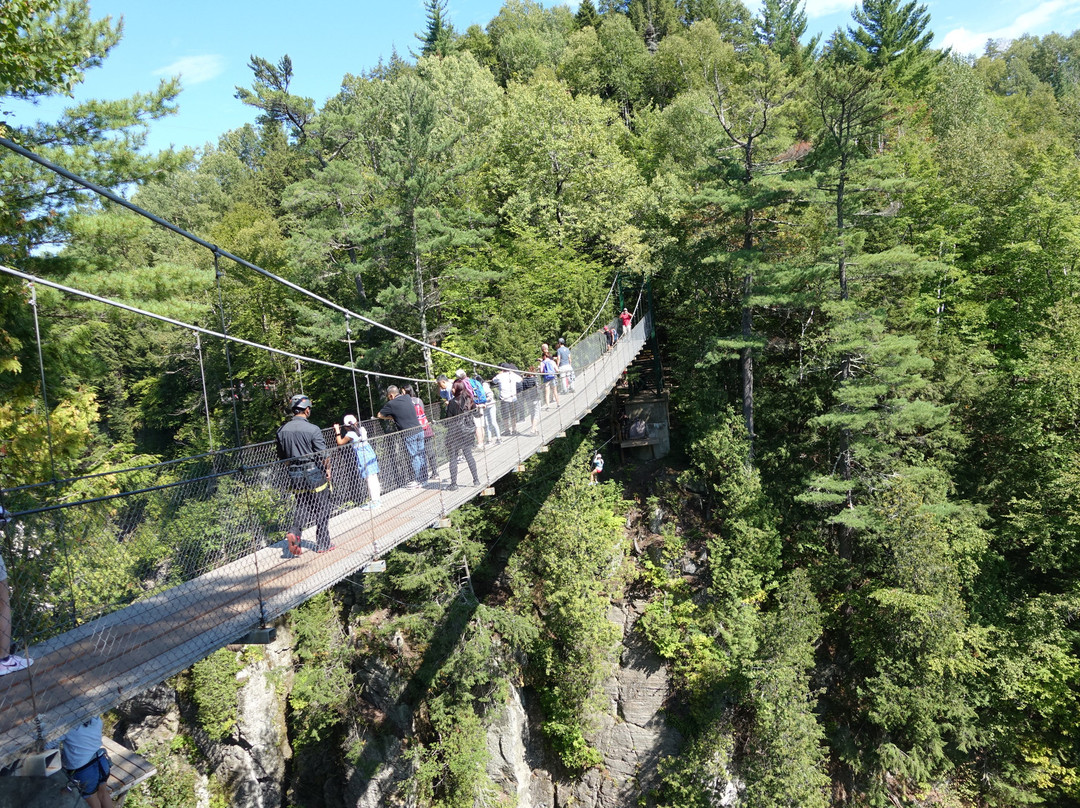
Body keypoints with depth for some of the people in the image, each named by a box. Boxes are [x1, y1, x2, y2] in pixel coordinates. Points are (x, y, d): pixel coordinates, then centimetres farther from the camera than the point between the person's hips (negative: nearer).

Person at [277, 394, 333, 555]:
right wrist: (328, 470, 1)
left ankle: (294, 531, -5)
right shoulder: (312, 429, -16)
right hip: (315, 475, -5)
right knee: (321, 510, 8)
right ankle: (323, 544, 15)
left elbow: (281, 456, 10)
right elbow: (323, 455, -16)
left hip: (295, 476, 5)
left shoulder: (282, 430, 1)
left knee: (302, 507, 19)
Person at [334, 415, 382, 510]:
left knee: (369, 479, -4)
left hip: (363, 456, -8)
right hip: (370, 453, 8)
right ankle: (377, 499, 19)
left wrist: (337, 431, 8)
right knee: (374, 477, 11)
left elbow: (340, 443, 0)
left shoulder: (350, 434, -9)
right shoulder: (361, 429, 9)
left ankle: (374, 501, -1)